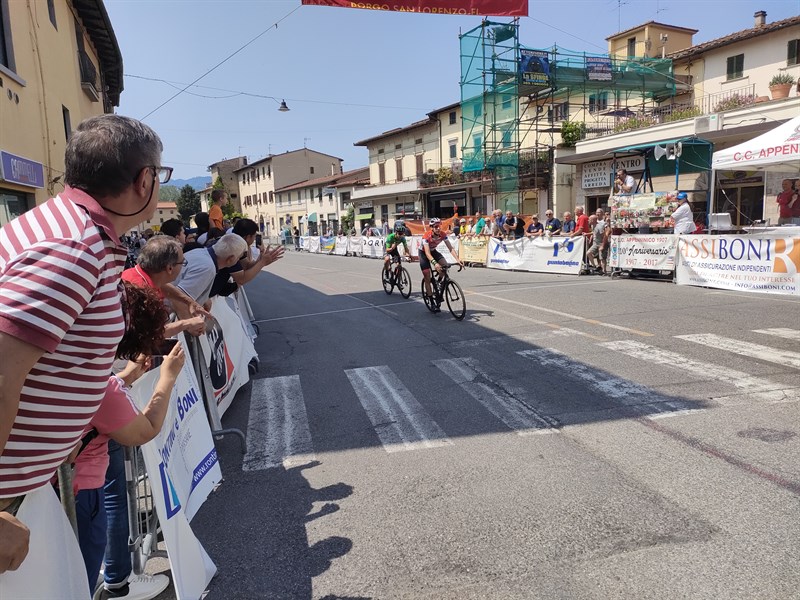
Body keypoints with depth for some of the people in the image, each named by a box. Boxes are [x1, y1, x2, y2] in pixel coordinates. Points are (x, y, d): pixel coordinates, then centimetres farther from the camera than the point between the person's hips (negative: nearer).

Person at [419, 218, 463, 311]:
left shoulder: (443, 234, -20)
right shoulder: (427, 236, -33)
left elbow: (450, 248, -22)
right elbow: (427, 253, -40)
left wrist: (458, 259, -37)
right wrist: (434, 263, -56)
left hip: (433, 251, 4)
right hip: (423, 253, -4)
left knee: (445, 265, -23)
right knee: (427, 278, -8)